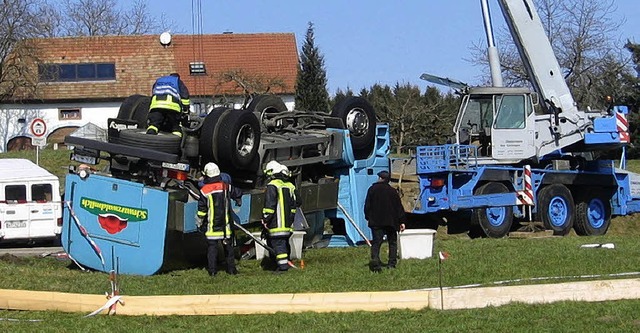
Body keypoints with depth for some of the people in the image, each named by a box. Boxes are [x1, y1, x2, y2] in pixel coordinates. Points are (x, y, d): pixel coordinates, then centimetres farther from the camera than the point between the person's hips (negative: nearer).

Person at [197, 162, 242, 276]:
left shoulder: (204, 190, -10)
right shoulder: (226, 187, -1)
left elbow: (202, 209, -8)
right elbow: (238, 193, 15)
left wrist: (200, 222, 5)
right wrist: (238, 202, 37)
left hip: (211, 224, -3)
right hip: (225, 224, 3)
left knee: (212, 245, 2)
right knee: (228, 245, 11)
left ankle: (212, 270, 0)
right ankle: (231, 268, 13)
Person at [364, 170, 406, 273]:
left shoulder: (372, 189, -1)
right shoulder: (392, 191, 1)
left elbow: (367, 205, 2)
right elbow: (399, 207, 1)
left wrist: (368, 217, 14)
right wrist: (402, 221, 4)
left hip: (376, 222, -1)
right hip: (391, 221, 1)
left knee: (376, 242, -4)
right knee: (392, 242, 14)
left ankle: (375, 260, -28)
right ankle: (392, 263, 9)